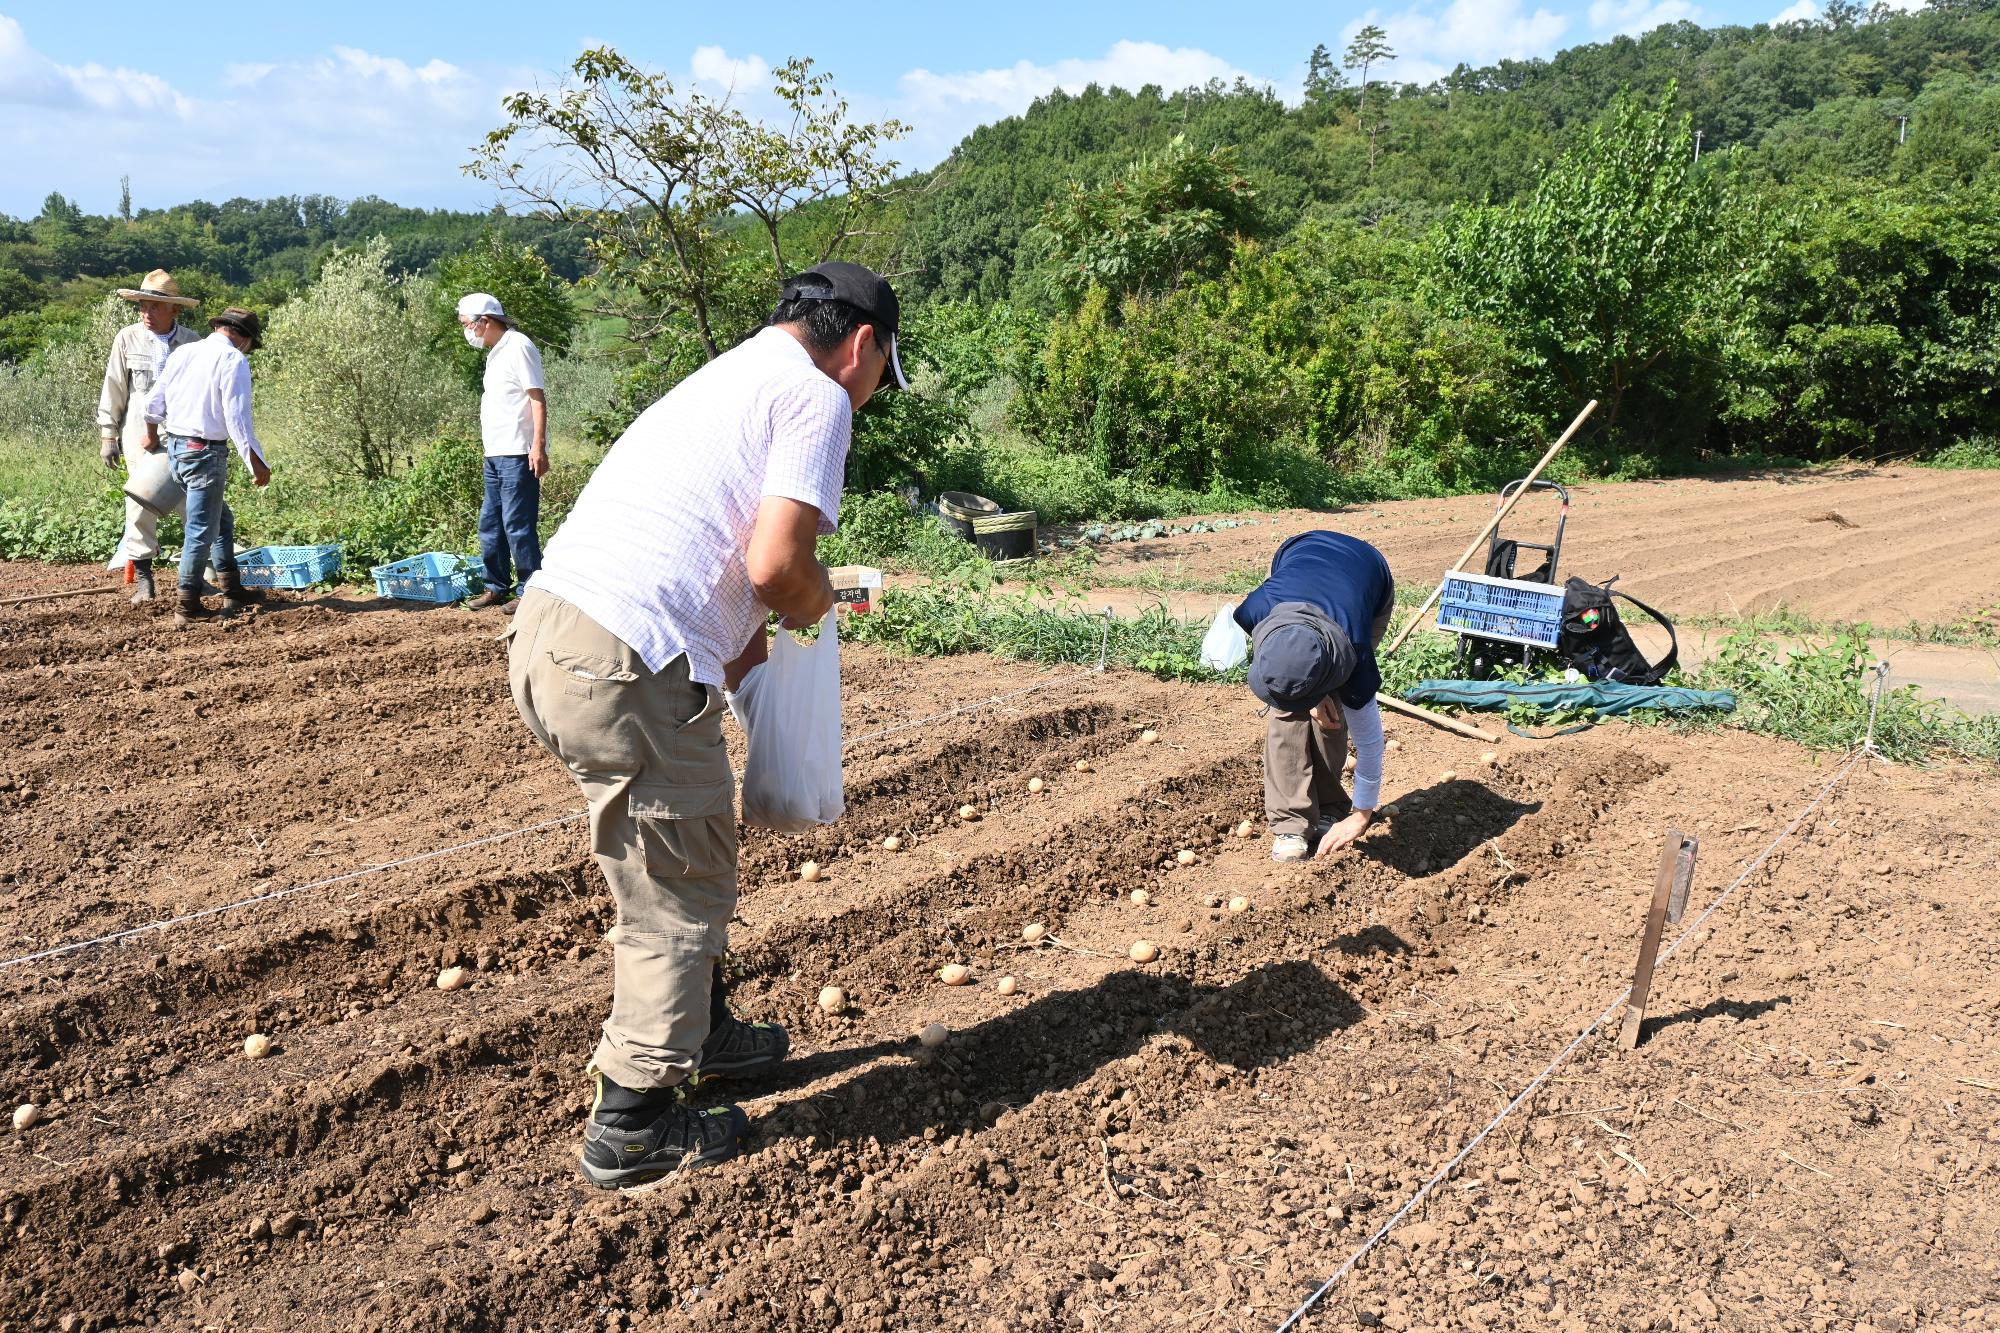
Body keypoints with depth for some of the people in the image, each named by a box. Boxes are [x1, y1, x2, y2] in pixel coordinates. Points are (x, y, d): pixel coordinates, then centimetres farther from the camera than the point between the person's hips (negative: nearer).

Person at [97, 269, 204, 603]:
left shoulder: (192, 342, 2)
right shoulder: (128, 338, 2)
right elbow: (113, 390, 6)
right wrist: (107, 435, 4)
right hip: (141, 434, 0)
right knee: (141, 502, 0)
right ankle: (141, 575, 8)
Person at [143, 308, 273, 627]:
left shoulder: (183, 353, 11)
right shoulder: (233, 361, -11)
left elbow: (154, 402, 19)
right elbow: (237, 417, -18)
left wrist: (152, 434, 37)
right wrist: (256, 462, -14)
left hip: (175, 448, 8)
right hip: (205, 452, -8)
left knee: (222, 520, 21)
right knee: (201, 531, 0)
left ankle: (232, 591, 26)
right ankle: (187, 607, 5)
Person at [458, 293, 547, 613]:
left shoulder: (518, 347, -10)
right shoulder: (495, 353, 18)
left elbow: (537, 398, -15)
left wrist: (538, 446, -22)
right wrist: (489, 445, 17)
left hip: (517, 454, -10)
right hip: (495, 454, 10)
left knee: (517, 525, -7)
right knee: (490, 524, 14)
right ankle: (498, 587, 24)